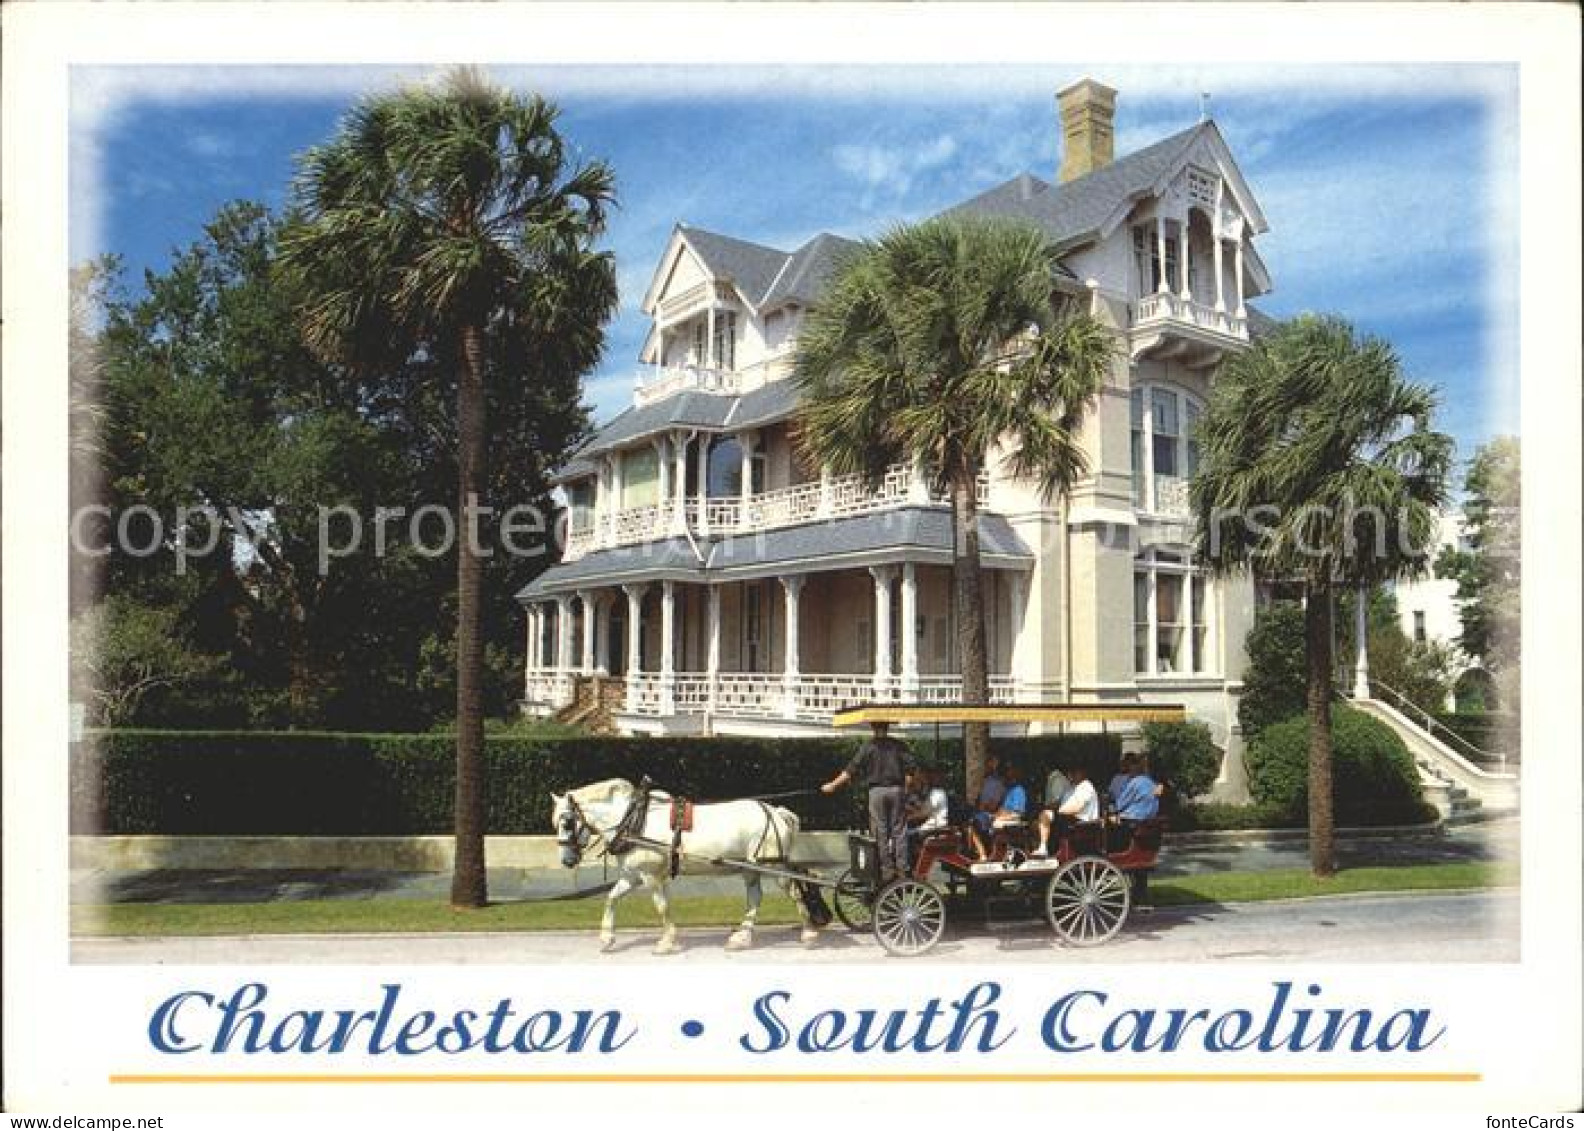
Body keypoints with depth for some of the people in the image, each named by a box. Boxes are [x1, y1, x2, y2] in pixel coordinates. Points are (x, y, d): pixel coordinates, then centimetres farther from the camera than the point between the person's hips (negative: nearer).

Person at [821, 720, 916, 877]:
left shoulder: (868, 747, 0)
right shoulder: (899, 746, 7)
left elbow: (851, 771, -2)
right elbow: (911, 769, 0)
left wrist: (833, 785, 6)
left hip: (876, 791, -2)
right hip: (896, 789, 2)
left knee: (880, 831, 3)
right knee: (899, 830, 6)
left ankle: (887, 867, 2)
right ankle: (902, 866, 5)